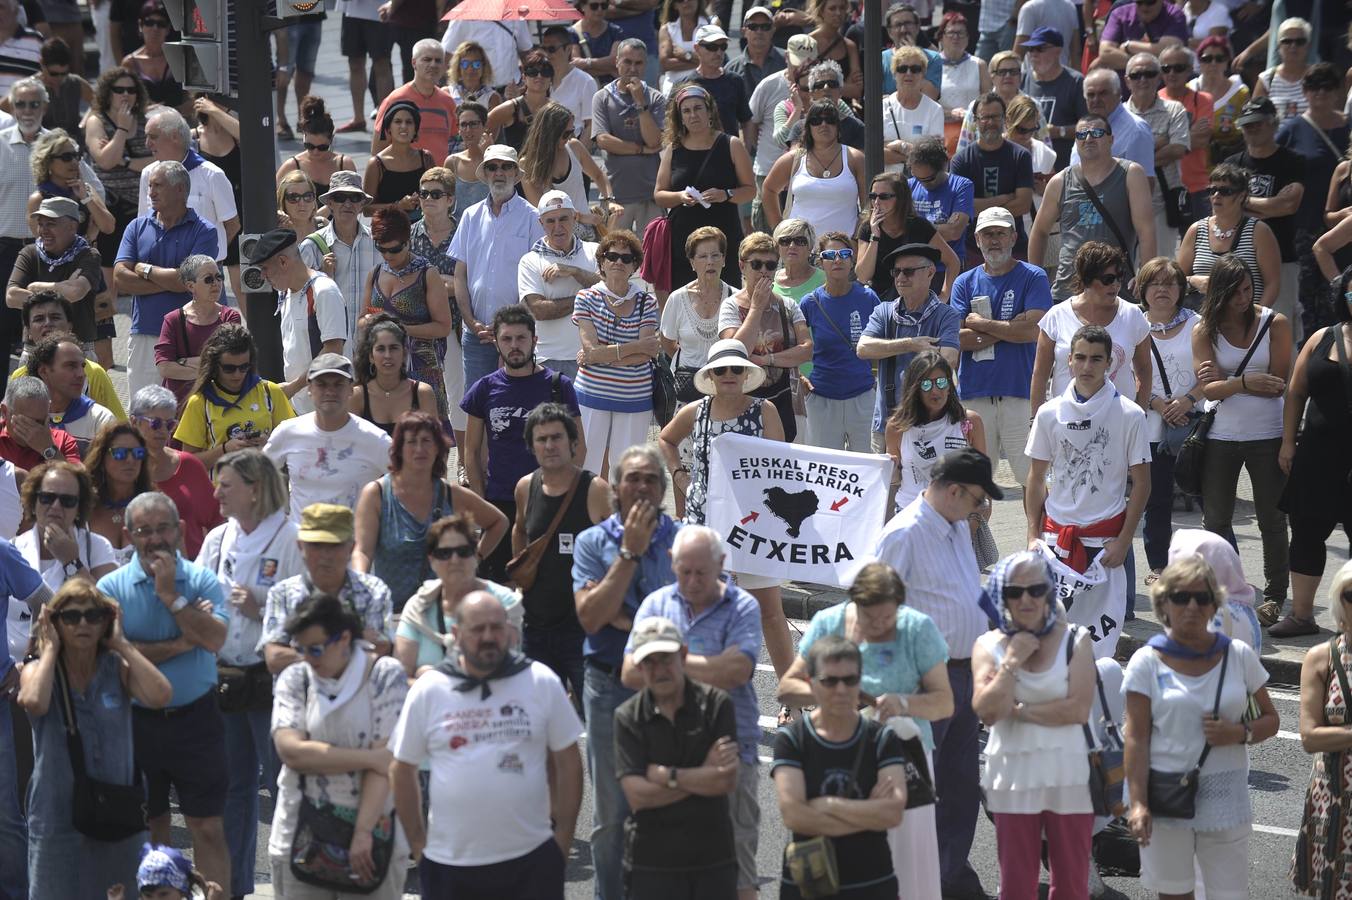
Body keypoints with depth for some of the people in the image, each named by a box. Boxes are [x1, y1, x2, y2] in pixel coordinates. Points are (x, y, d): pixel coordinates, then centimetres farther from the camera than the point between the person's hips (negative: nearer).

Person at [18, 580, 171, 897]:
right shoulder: (37, 670, -3)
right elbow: (34, 702, -28)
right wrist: (51, 648, -13)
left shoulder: (118, 668, 0)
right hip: (59, 819, -2)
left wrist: (123, 644, -11)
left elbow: (159, 696, -20)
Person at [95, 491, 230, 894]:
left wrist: (171, 594, -18)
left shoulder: (202, 580, -2)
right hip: (138, 721, 1)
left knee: (208, 827, 1)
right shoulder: (112, 586, -3)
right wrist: (181, 644, -14)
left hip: (195, 718, -1)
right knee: (151, 825, 15)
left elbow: (215, 639, -17)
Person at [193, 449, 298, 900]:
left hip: (272, 679, -6)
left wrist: (261, 610, -20)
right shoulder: (217, 539, 11)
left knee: (282, 781, -2)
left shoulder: (289, 539, -9)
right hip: (224, 677, 6)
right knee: (232, 783, 13)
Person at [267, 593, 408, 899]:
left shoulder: (385, 675, -4)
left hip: (373, 828, -2)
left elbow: (386, 761, -11)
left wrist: (364, 831, -18)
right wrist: (368, 758, -14)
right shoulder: (294, 679, 4)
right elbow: (291, 751, -10)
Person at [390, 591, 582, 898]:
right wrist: (417, 843, 4)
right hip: (449, 862, 1)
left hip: (532, 859, 0)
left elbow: (567, 761, 3)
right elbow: (403, 770, 6)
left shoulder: (542, 682, -2)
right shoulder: (427, 691, -1)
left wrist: (563, 836, 0)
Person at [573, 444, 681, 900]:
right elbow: (590, 617, -12)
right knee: (611, 812, 7)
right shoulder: (593, 542, 1)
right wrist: (630, 551, -14)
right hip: (610, 686, 0)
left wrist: (627, 620, -12)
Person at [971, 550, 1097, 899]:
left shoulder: (1075, 641, 0)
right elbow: (987, 712, -9)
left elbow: (1079, 709, -12)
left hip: (1068, 774, -1)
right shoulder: (988, 645, 3)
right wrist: (1012, 660, -11)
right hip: (1013, 774, 1)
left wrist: (1019, 710, -10)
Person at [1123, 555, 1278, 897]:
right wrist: (1138, 802, -14)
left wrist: (1239, 734, -12)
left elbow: (1270, 719, 10)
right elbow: (1137, 738, -6)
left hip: (1224, 795, 1)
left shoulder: (1239, 656, 3)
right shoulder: (1147, 662, -3)